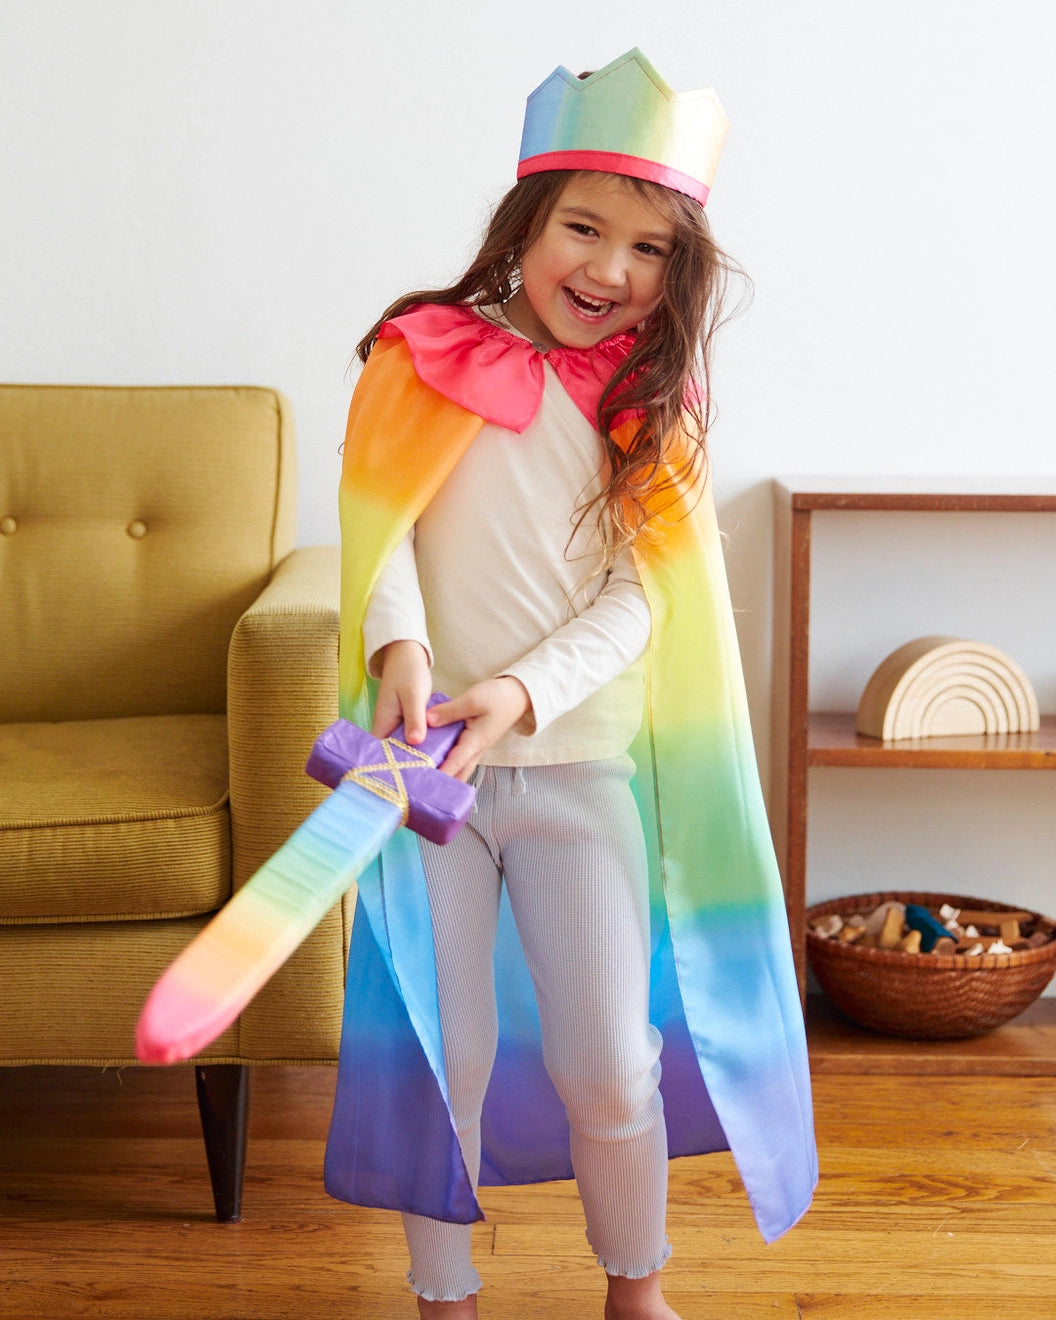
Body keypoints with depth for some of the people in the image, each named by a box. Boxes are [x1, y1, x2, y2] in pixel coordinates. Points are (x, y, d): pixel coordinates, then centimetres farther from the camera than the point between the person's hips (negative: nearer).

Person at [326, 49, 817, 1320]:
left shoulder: (652, 405, 4)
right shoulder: (427, 358, 0)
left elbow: (635, 601, -2)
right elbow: (377, 522, -7)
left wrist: (523, 693, -18)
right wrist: (399, 647, -26)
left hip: (583, 767, 1)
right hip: (431, 759, -1)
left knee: (609, 1065, 4)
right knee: (440, 1061, 7)